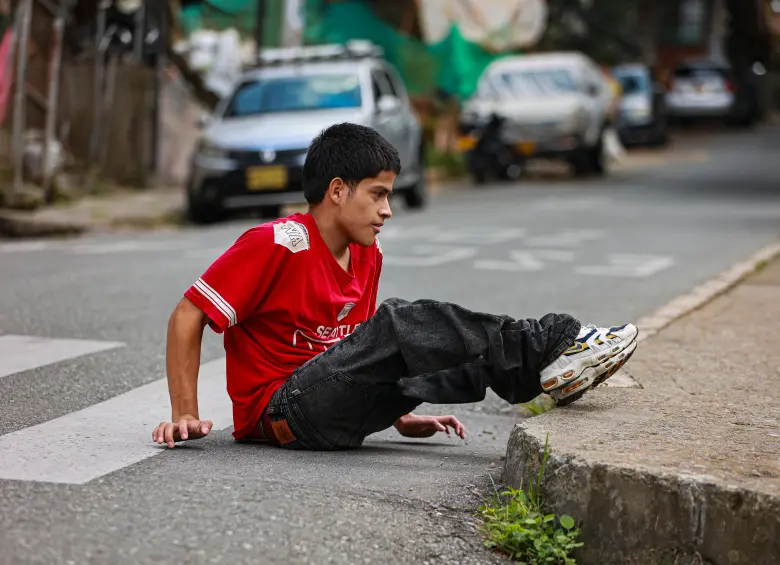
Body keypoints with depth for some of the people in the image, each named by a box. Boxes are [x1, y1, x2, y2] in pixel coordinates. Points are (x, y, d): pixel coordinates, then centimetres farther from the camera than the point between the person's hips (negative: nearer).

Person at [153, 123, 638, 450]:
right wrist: (186, 415, -17)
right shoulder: (279, 244, -13)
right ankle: (546, 349, -25)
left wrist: (398, 416, 12)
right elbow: (188, 317, -12)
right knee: (397, 326, -24)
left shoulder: (369, 255, 10)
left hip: (331, 408, 8)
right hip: (277, 413, -8)